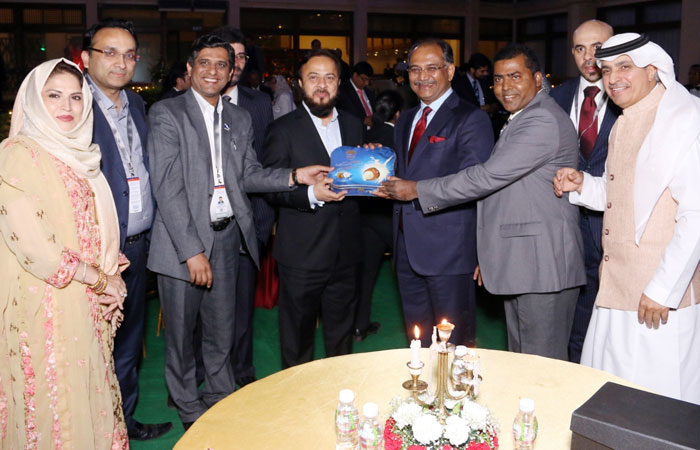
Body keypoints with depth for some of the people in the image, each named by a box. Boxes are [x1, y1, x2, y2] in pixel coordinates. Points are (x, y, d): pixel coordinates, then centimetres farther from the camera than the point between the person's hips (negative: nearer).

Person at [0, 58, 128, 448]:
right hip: (43, 303, -7)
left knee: (88, 392, 15)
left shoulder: (79, 154, 13)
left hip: (86, 301, 7)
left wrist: (111, 276, 0)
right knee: (54, 403, 3)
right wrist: (99, 279, -12)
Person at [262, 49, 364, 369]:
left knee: (342, 336, 18)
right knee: (297, 339, 10)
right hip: (302, 254, -4)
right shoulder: (283, 129, -4)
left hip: (345, 253, 4)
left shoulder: (353, 125, 10)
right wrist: (311, 194, -23)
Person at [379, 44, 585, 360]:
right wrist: (491, 254, 20)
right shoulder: (519, 121, 20)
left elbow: (488, 177, -21)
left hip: (543, 266, -10)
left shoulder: (543, 121, -15)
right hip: (519, 264, 10)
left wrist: (418, 190, -13)